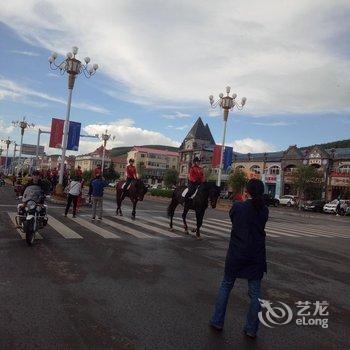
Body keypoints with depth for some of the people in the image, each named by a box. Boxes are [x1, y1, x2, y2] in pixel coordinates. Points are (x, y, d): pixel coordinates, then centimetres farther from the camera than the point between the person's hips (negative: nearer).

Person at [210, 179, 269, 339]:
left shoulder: (237, 207, -12)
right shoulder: (264, 210, -4)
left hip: (236, 254, -2)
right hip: (257, 255, 2)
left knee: (225, 286, 14)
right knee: (255, 292, 12)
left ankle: (217, 321, 23)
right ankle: (252, 329, 20)